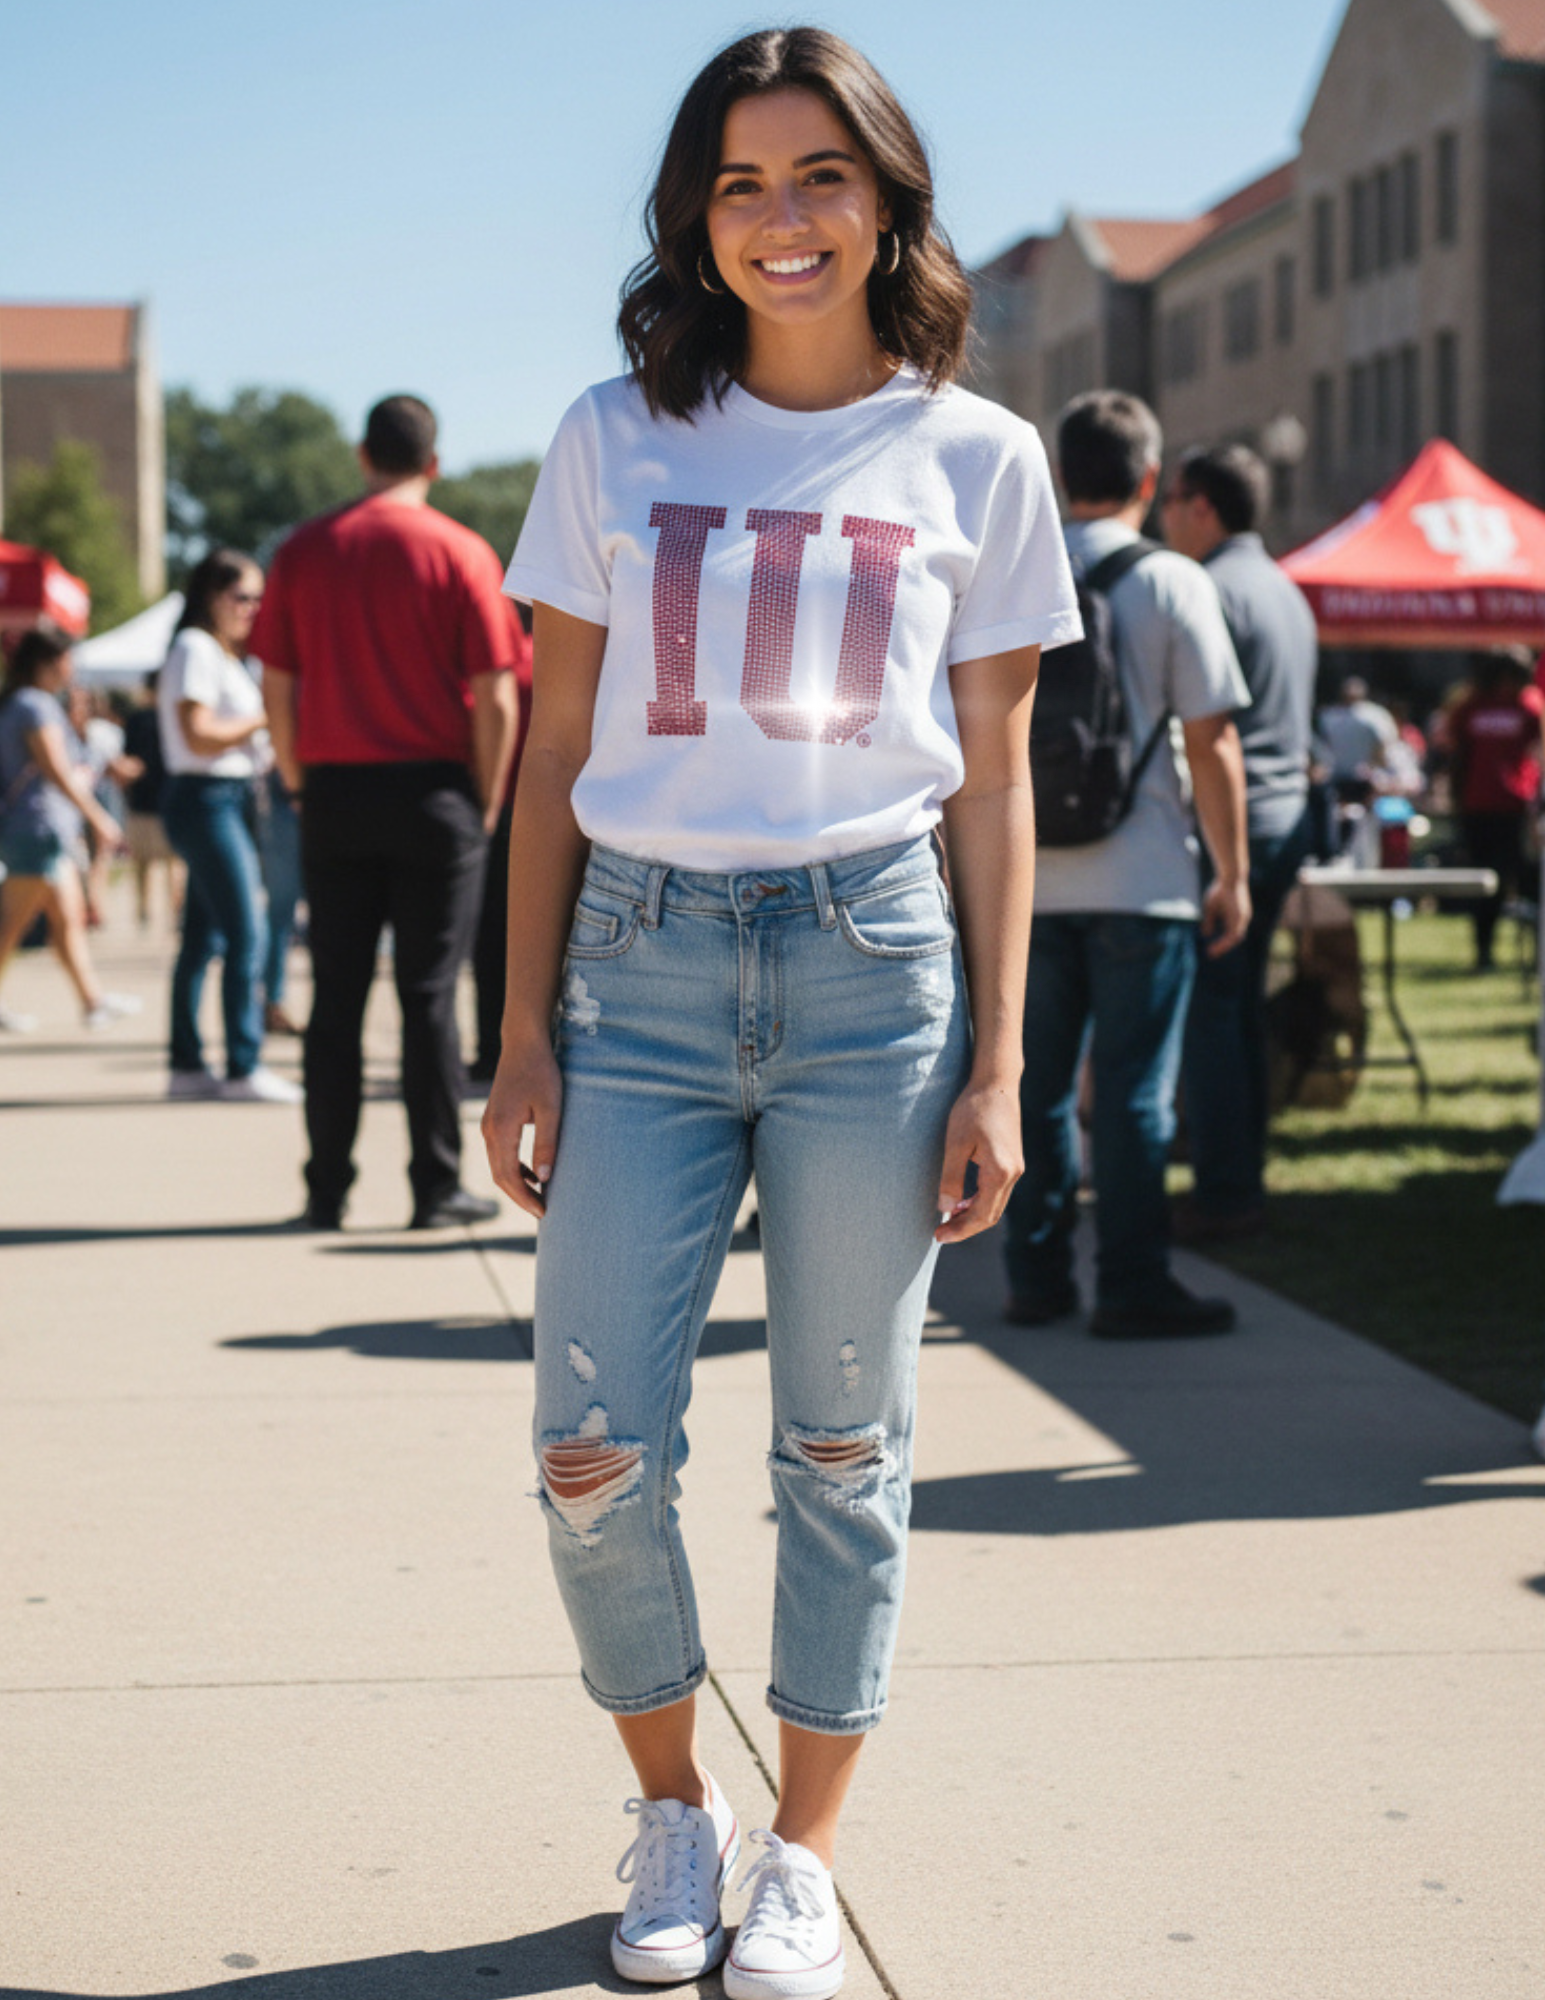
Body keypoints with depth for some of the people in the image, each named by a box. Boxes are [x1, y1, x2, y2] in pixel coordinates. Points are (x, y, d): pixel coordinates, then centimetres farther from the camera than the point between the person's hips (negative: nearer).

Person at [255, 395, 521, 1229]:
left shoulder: (304, 550, 4)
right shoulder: (461, 554, -4)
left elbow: (277, 686, 5)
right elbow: (494, 695, -7)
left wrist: (299, 784, 14)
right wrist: (487, 799, 3)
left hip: (335, 792, 2)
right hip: (432, 789, -2)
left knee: (336, 996, 7)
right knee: (429, 995, 3)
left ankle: (327, 1187, 9)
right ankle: (437, 1185, 5)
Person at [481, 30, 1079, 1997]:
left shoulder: (973, 456, 6)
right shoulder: (616, 438, 7)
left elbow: (994, 783, 6)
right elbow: (554, 753, 9)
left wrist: (996, 1073, 0)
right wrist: (525, 1036, 3)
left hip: (875, 964, -1)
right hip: (643, 966, 1)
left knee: (842, 1446, 5)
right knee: (594, 1456, -2)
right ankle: (674, 1808, 22)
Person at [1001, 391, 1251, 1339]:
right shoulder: (1172, 583, -6)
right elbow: (1211, 741, -7)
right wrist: (1233, 873, 0)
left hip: (1028, 877, 4)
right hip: (1141, 878, -4)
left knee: (1037, 1084, 10)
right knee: (1134, 1089, 1)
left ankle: (1038, 1276, 15)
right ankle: (1133, 1286, 3)